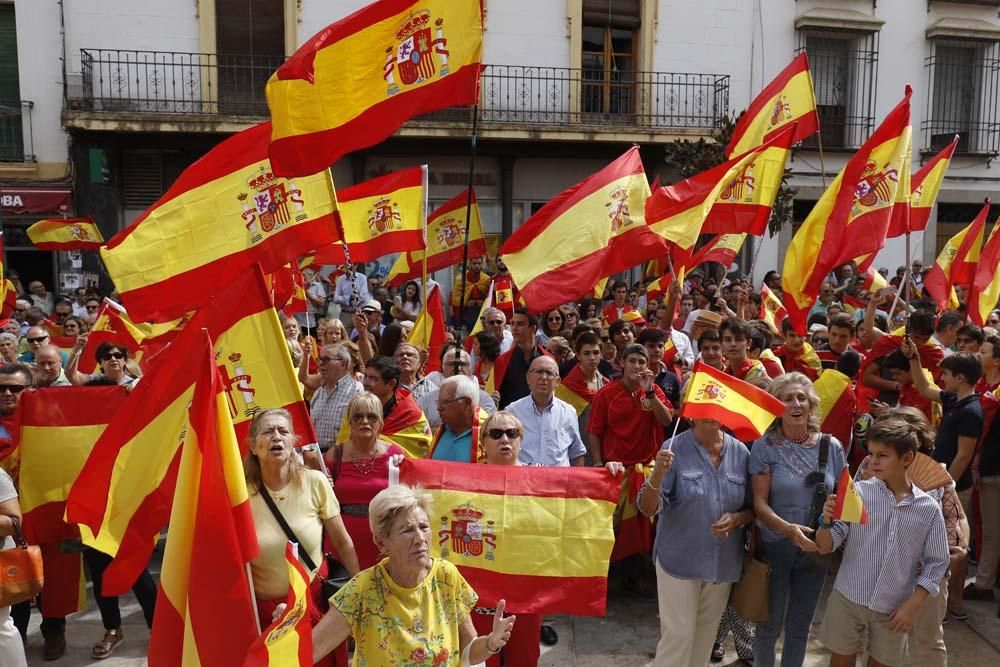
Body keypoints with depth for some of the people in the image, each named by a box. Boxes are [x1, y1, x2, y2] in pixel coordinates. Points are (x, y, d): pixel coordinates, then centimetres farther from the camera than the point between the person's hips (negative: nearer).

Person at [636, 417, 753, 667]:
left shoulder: (740, 452, -2)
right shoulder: (674, 449, -13)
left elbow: (752, 509, 7)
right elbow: (648, 508, -15)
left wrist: (737, 519, -15)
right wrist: (658, 473, -33)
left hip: (724, 563, 4)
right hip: (679, 560, -4)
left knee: (706, 634, 18)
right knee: (678, 634, 0)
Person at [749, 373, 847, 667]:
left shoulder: (832, 447, -3)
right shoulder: (765, 446, -12)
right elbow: (759, 502, -15)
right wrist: (789, 529, -29)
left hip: (816, 548, 3)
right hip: (775, 546, -3)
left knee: (800, 628, 18)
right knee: (769, 626, 10)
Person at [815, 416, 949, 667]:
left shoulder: (929, 509, -5)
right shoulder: (857, 493, -9)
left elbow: (936, 563, 4)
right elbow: (825, 547, -9)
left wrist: (913, 604, -3)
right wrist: (827, 521, -29)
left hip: (894, 609, 1)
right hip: (848, 600, -1)